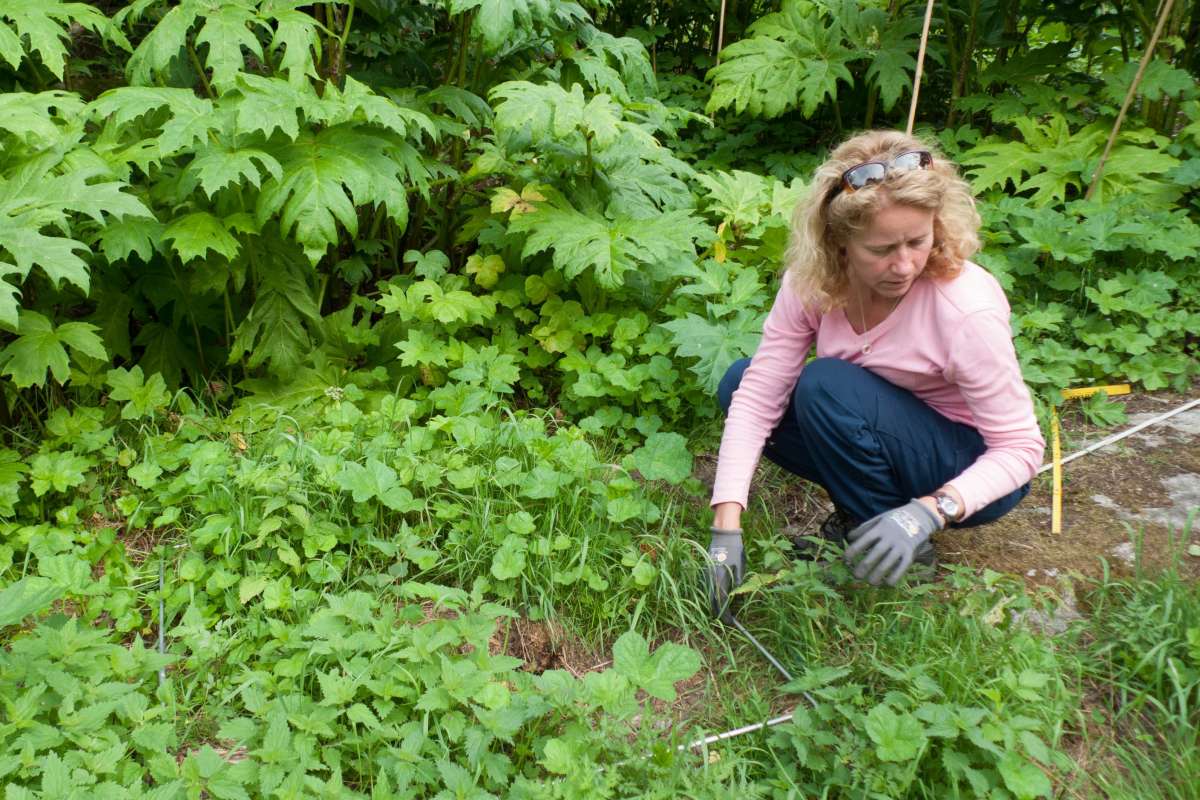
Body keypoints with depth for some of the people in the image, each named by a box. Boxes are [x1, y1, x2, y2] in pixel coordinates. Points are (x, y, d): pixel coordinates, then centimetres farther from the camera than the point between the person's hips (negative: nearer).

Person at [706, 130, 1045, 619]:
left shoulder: (968, 309, -31)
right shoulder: (814, 281, -18)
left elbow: (1021, 448, -22)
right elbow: (758, 396, -20)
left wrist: (931, 511, -40)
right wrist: (726, 527, -28)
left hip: (971, 471, -5)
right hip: (889, 436, 6)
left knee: (827, 384, -30)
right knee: (741, 381, -10)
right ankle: (862, 508, 1)